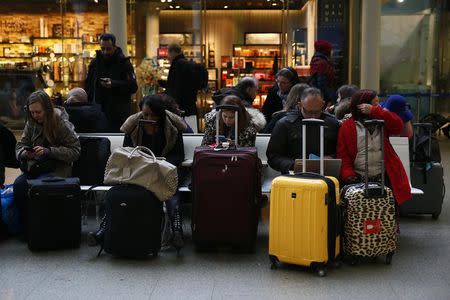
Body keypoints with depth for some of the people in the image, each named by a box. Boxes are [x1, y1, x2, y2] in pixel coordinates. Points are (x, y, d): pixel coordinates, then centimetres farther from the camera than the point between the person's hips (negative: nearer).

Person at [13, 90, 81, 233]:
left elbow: (75, 151, -11)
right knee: (19, 183, -26)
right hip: (35, 168, 5)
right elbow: (20, 146, 13)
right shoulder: (31, 123, 6)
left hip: (57, 169, -5)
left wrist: (48, 151, -22)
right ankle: (25, 226, -14)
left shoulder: (61, 123, -9)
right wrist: (24, 153, -13)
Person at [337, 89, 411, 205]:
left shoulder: (382, 120, 15)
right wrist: (347, 174, -16)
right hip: (358, 179, -2)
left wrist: (374, 111, -10)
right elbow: (343, 154, 0)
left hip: (383, 177, 2)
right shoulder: (348, 126, 5)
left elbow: (398, 126, -6)